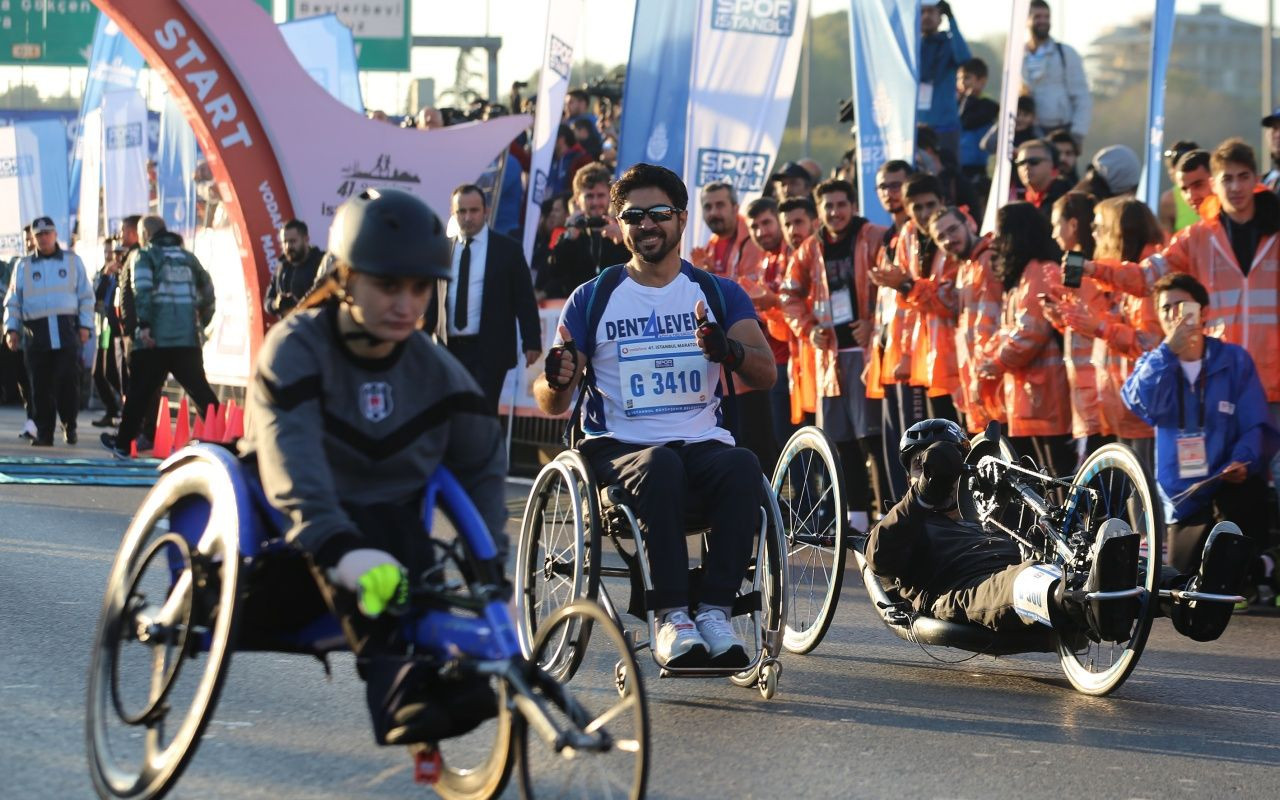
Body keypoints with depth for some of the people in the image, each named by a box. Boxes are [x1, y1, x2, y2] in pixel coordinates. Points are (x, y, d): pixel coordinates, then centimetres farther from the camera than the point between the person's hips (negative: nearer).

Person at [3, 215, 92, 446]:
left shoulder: (72, 261, 12)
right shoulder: (23, 266, 13)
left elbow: (86, 296, 11)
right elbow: (13, 301, 13)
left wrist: (85, 325, 2)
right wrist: (11, 328, 2)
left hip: (66, 330, -1)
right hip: (36, 332, 1)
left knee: (68, 381, -9)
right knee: (40, 386, -1)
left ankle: (70, 426, 8)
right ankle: (44, 433, 4)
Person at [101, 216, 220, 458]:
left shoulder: (145, 256, 3)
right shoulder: (188, 257, 18)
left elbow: (142, 290, -13)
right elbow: (207, 290, 18)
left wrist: (144, 326, -17)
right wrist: (202, 323, 23)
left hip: (155, 338, -3)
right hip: (188, 338, 3)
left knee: (139, 392, 6)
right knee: (200, 389, 4)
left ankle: (123, 443, 13)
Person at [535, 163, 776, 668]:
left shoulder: (720, 294, 13)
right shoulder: (593, 299, 10)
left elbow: (765, 375, -2)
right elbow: (551, 404, 7)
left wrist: (728, 350, -24)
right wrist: (556, 381, -19)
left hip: (704, 444, 2)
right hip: (619, 449, -1)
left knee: (743, 467, -33)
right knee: (660, 467, -37)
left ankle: (714, 611, -32)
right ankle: (670, 618, -37)